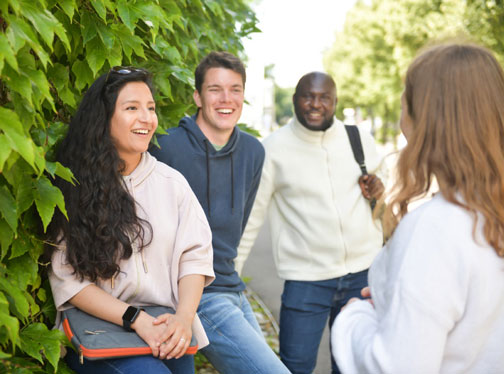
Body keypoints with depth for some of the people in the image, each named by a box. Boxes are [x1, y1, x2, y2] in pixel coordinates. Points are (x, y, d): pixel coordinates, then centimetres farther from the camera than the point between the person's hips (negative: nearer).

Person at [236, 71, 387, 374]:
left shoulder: (360, 139, 4)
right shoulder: (273, 149, -5)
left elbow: (382, 176, 21)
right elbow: (251, 215, -2)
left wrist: (379, 188, -4)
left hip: (364, 272, 3)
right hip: (306, 278, -3)